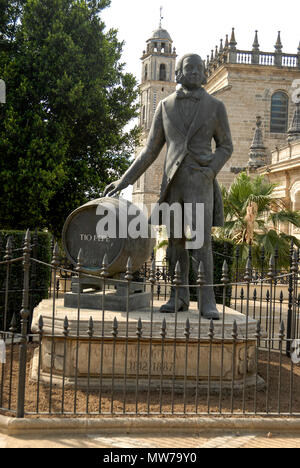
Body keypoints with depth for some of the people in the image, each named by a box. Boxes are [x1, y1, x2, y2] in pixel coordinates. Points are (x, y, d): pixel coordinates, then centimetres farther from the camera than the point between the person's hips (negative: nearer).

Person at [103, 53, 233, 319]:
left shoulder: (215, 106, 4)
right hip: (173, 181, 3)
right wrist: (124, 181, 6)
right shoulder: (166, 106, 9)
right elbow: (151, 150, 11)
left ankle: (208, 301, -10)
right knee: (176, 239, 5)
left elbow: (226, 147, 9)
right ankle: (179, 297, 14)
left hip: (200, 180, -3)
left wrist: (210, 172, -10)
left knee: (201, 240, -12)